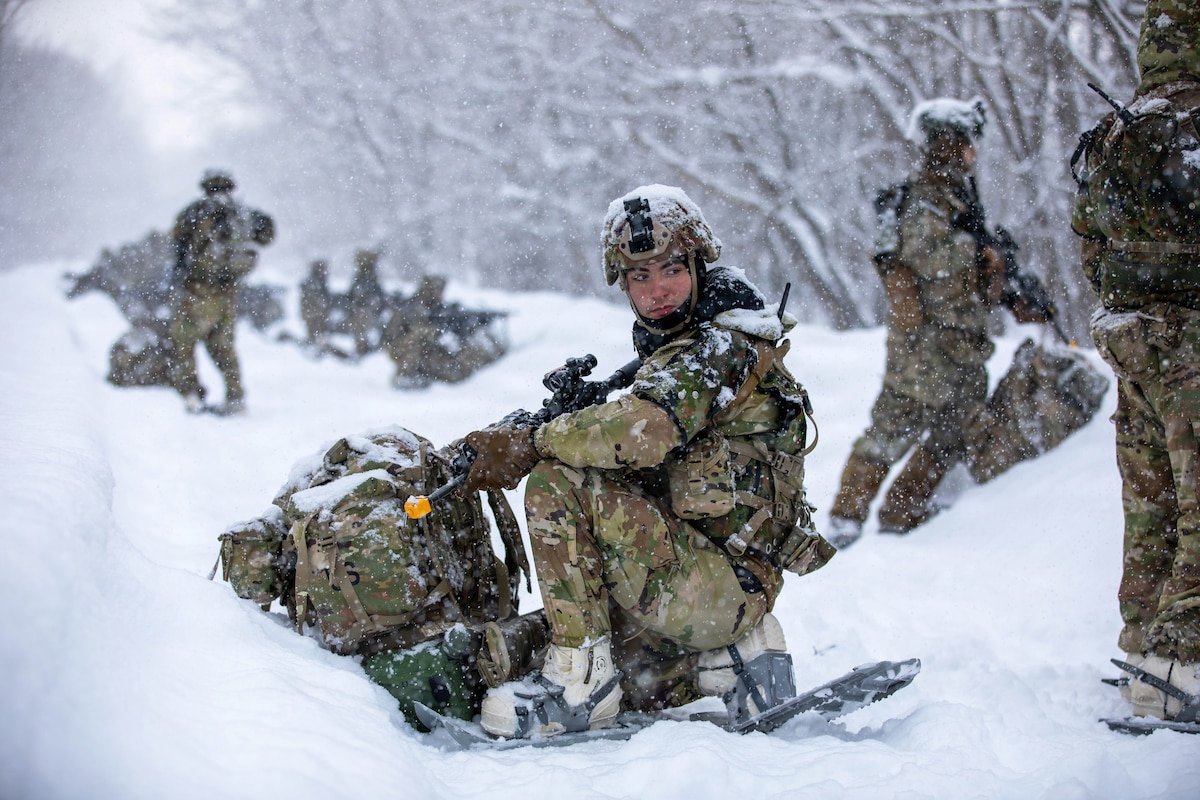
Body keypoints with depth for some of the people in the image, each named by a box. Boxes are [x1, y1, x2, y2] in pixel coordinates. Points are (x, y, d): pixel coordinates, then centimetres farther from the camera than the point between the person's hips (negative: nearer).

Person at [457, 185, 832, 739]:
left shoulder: (720, 347, -13)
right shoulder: (672, 351, 18)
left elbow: (645, 430, -30)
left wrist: (528, 445, -20)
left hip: (716, 584, -10)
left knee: (556, 483, -21)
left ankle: (582, 682, -17)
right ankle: (735, 659, 14)